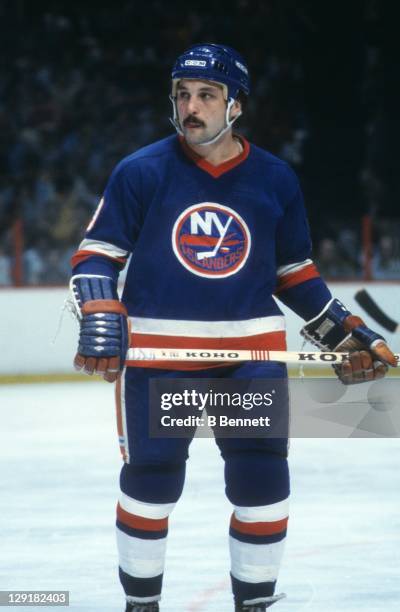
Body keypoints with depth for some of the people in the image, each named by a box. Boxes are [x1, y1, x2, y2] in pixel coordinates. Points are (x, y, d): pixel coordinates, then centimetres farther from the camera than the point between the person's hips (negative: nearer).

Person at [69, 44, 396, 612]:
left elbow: (295, 274, 14)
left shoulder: (275, 180, 4)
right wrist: (101, 323, -15)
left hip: (251, 349, 2)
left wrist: (346, 333, 10)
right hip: (157, 351, -2)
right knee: (151, 481, 4)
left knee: (262, 483, -1)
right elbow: (97, 253, -1)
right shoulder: (141, 172, -4)